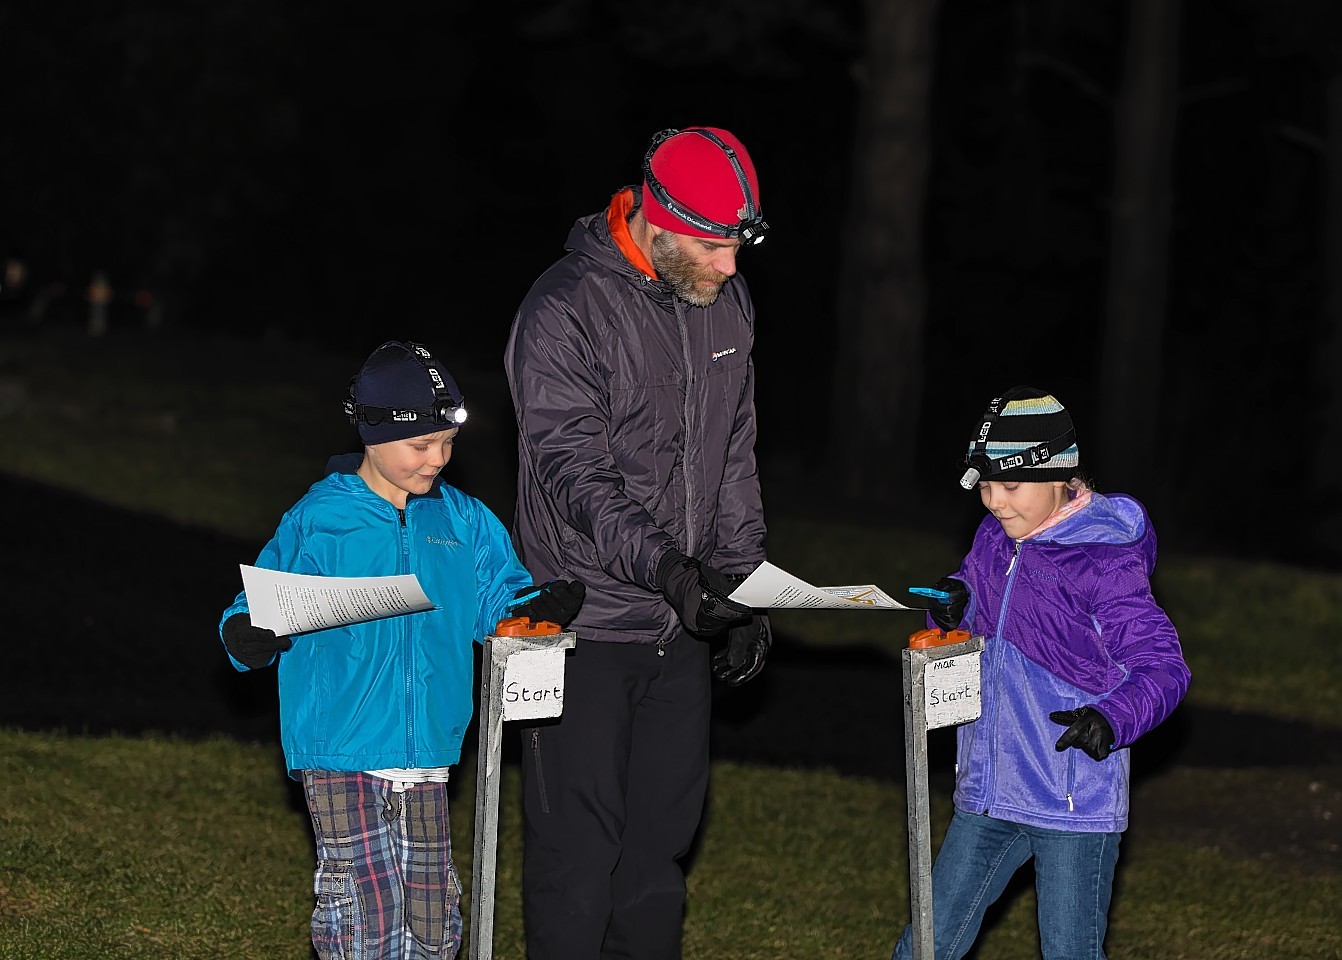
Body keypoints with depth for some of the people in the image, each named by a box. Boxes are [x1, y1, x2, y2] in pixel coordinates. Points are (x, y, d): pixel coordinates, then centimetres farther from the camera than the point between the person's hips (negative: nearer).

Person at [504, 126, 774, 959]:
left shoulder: (727, 304, 8)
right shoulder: (565, 312, -15)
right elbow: (575, 469, -22)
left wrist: (744, 590, 13)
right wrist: (662, 562, -35)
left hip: (682, 627, 6)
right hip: (586, 630, -6)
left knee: (663, 840, 11)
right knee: (578, 845, -3)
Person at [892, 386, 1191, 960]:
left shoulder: (1103, 563, -14)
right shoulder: (993, 542, 7)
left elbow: (1163, 666, -16)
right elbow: (969, 625, 24)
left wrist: (1112, 719, -35)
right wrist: (951, 602, 0)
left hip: (1075, 803, -7)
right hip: (987, 793, 7)